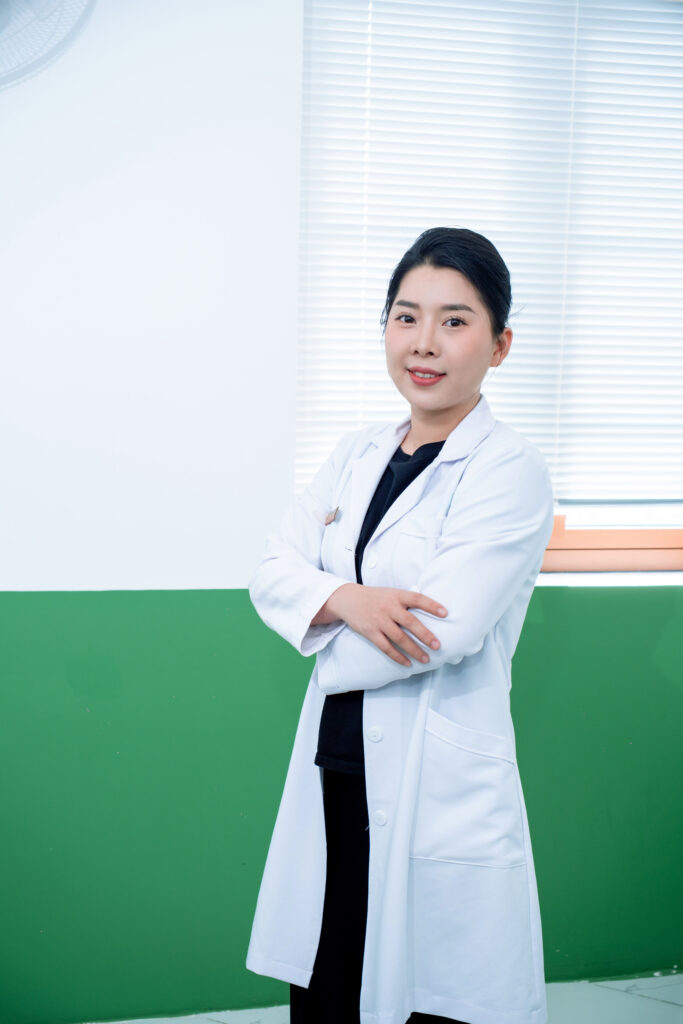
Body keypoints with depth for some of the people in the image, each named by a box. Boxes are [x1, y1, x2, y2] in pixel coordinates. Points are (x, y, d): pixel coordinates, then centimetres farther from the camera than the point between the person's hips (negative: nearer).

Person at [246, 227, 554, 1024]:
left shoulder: (510, 473, -9)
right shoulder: (356, 456, 11)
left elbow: (448, 627, -18)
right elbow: (271, 573, 5)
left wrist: (331, 646, -5)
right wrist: (345, 599, -15)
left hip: (442, 789, -6)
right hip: (336, 772, 6)